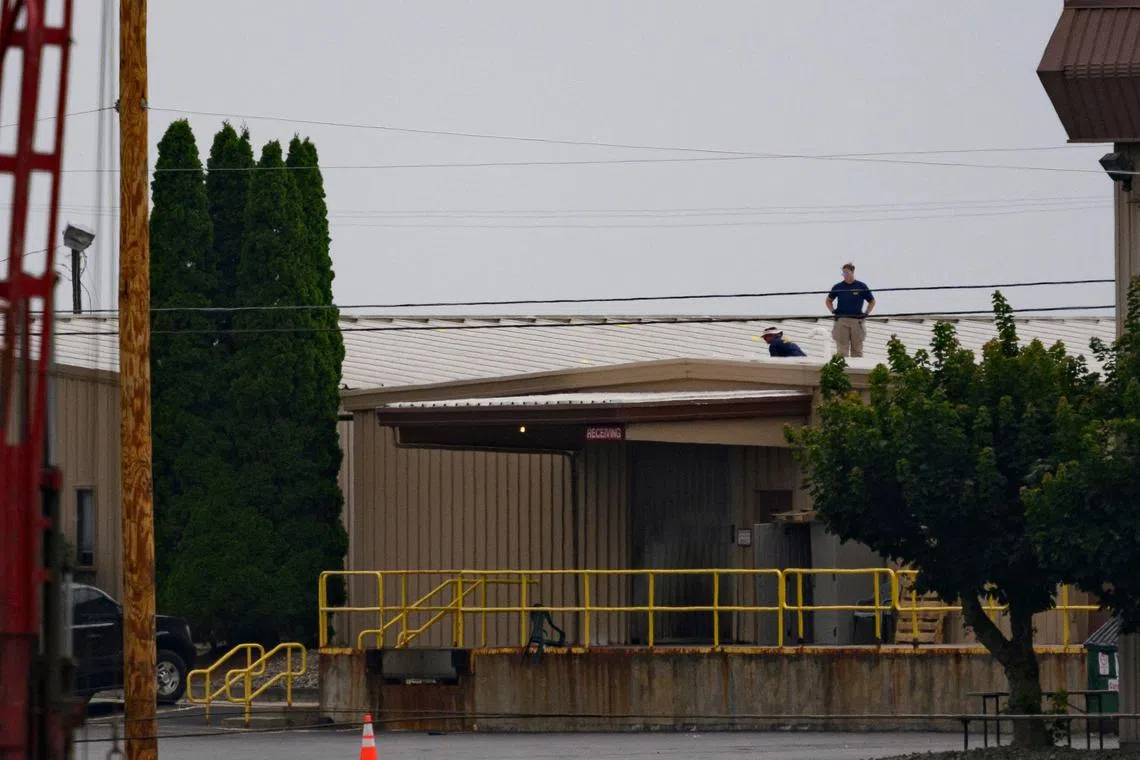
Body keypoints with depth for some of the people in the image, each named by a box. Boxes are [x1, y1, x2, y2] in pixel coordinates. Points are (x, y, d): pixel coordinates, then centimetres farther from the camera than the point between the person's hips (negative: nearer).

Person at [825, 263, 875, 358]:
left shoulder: (861, 286, 5)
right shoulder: (838, 287, 7)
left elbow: (872, 301, 17)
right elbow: (828, 301, 21)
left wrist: (867, 313, 5)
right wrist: (832, 310, 5)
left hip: (857, 320, 0)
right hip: (841, 321, 0)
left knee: (857, 350, 5)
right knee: (842, 350, -3)